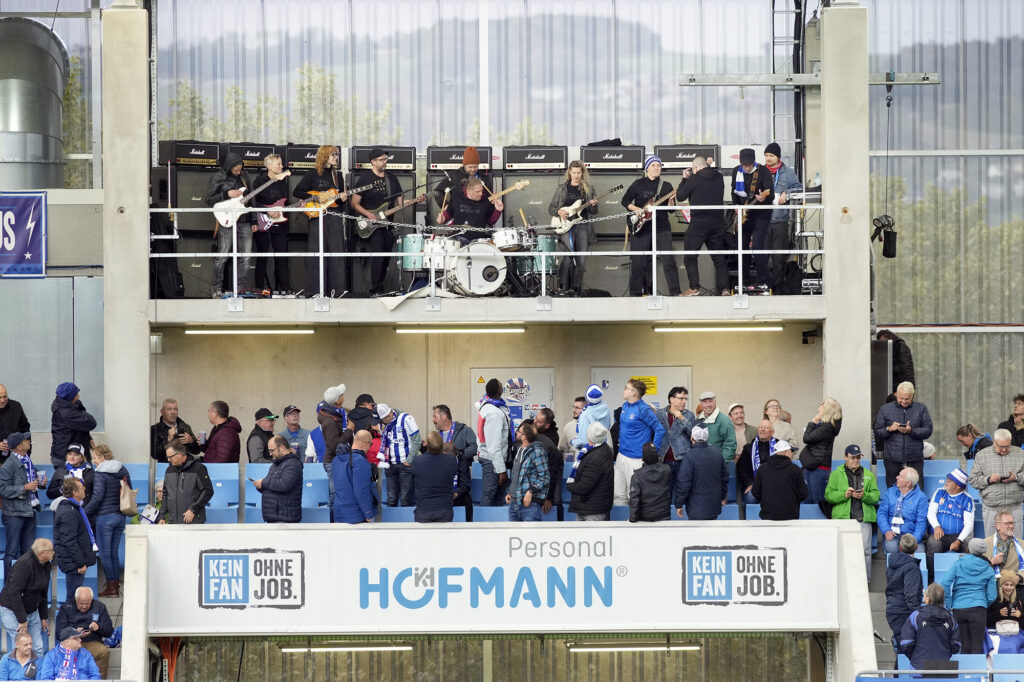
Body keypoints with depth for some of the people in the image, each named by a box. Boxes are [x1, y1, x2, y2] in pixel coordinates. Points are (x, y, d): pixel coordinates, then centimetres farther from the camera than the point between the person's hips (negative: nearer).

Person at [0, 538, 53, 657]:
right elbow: (14, 593, -28)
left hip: (32, 611, 8)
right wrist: (22, 620, -26)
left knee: (38, 648, 4)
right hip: (12, 611, -8)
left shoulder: (45, 565, 4)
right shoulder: (24, 564, -24)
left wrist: (44, 617, 16)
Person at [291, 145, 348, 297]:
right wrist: (315, 198, -12)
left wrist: (343, 198, -1)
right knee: (317, 252, -7)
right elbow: (296, 192, -2)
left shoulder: (338, 175, 16)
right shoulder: (313, 173, 1)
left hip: (335, 216, 5)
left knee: (337, 252, 0)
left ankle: (336, 289, 3)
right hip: (317, 216, -5)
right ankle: (315, 289, -6)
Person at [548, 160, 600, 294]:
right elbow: (550, 208, 13)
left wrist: (593, 206, -9)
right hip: (565, 225, -1)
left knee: (580, 260, -3)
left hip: (582, 225, 1)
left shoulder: (588, 188, 12)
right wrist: (559, 212, -7)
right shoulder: (562, 188, 11)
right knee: (571, 250, -24)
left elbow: (593, 212, 13)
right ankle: (563, 284, -13)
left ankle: (576, 289, 6)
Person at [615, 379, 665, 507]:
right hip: (621, 456, 9)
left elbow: (660, 430, -18)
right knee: (619, 494, 13)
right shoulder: (625, 406, 9)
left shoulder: (643, 410, -17)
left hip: (636, 458, -9)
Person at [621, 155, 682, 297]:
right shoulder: (638, 184, 5)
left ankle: (675, 291, -8)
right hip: (640, 227, -1)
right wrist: (637, 210, -8)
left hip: (661, 228, 1)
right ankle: (636, 292, 10)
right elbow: (625, 201, 7)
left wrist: (671, 200, -14)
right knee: (639, 261, 1)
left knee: (668, 259, -9)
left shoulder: (666, 186, 10)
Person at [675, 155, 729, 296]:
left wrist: (684, 179, 12)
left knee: (690, 256, 5)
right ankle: (724, 288, -1)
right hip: (718, 222, 5)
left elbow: (679, 197, 0)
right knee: (719, 257, 9)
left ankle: (694, 288, -4)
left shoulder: (694, 179, -8)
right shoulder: (719, 177, 7)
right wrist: (711, 167, 22)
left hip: (699, 222, -5)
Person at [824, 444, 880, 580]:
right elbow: (828, 495, 6)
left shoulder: (868, 475, 18)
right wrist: (844, 495, -10)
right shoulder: (836, 474, 14)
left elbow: (876, 496, 10)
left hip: (864, 518, 1)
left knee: (865, 550, -5)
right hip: (843, 518, -1)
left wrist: (864, 496, -10)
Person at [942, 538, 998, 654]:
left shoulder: (958, 564, 5)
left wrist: (949, 605, 1)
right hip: (977, 609, -1)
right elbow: (991, 596, 5)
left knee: (964, 648, 5)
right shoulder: (988, 569, 7)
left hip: (958, 609, 1)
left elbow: (945, 583, -7)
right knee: (977, 647, -3)